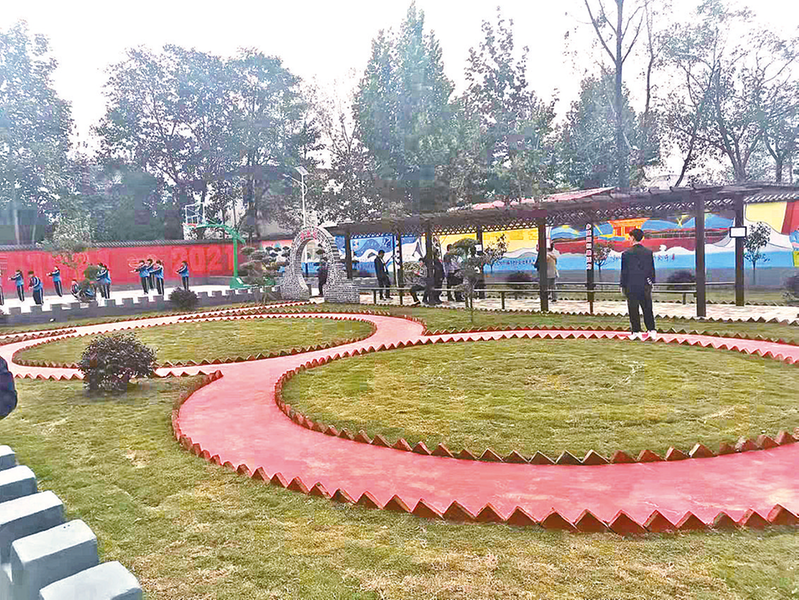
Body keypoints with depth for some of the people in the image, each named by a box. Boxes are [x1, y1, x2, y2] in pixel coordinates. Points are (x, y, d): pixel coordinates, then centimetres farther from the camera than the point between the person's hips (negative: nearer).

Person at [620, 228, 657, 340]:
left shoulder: (626, 253, -10)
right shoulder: (649, 252, 0)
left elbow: (624, 271, -6)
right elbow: (652, 269, 6)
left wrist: (622, 285, 2)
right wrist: (651, 282, 18)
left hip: (631, 286, -3)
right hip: (645, 286, 3)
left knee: (633, 310, 4)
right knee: (648, 309, 11)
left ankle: (636, 332, 6)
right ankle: (652, 331, 11)